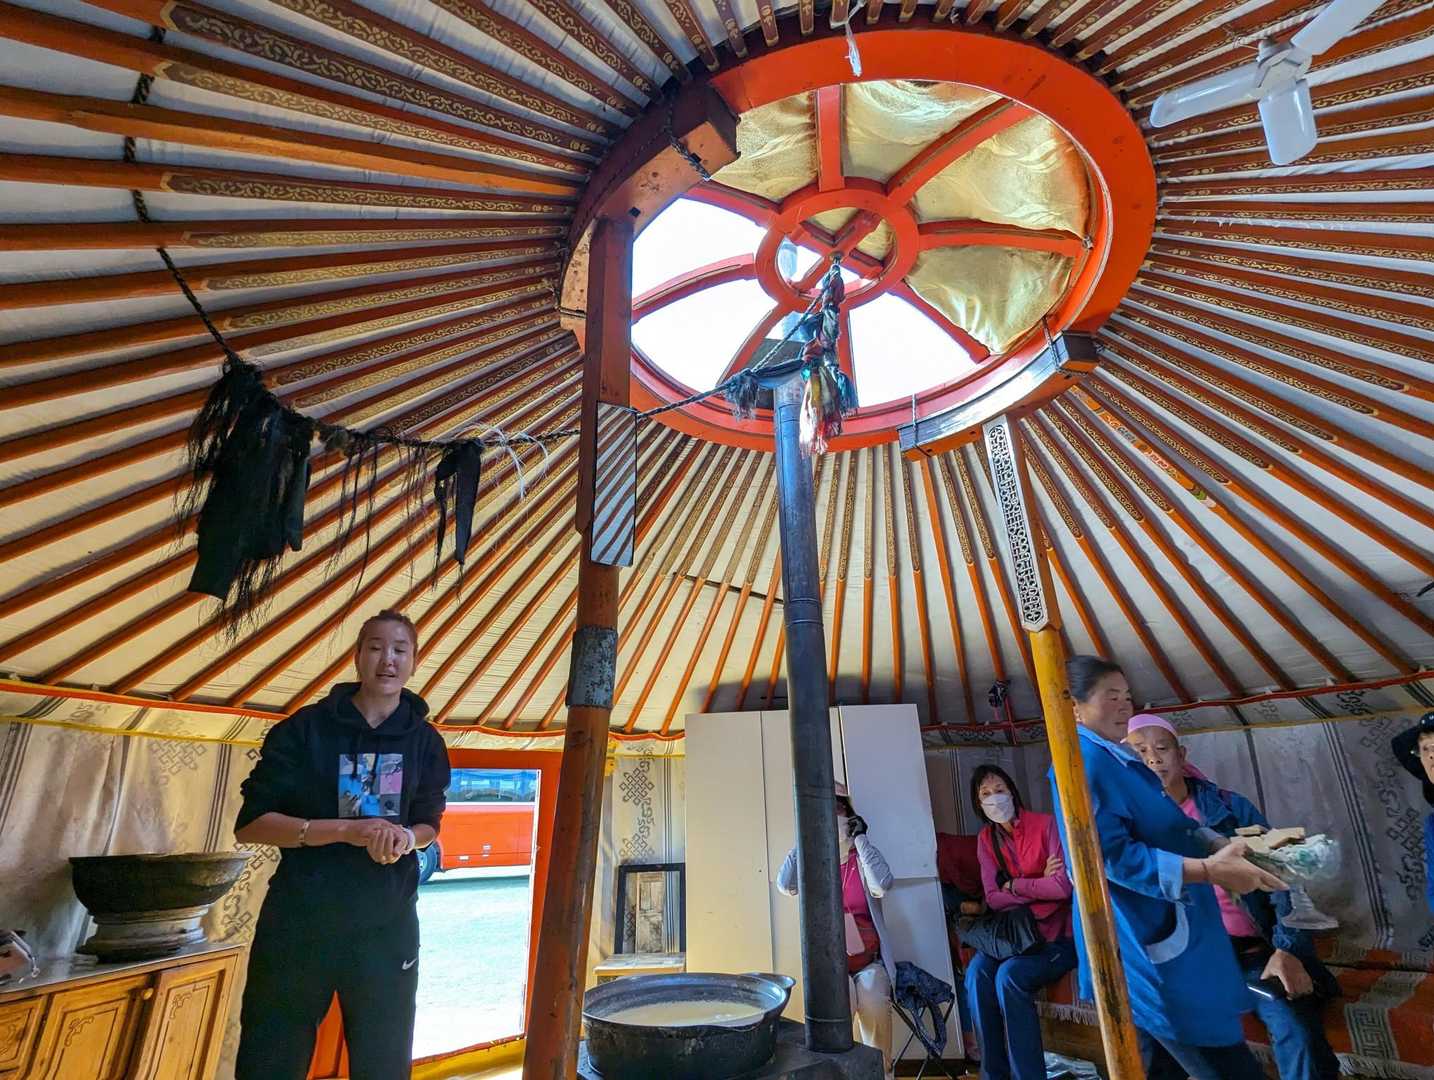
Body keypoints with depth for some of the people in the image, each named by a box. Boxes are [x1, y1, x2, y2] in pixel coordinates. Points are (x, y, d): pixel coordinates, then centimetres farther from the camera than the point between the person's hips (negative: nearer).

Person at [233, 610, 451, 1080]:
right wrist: (347, 830, -21)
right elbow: (249, 824, -9)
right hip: (297, 923, -2)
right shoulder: (306, 727, -9)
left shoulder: (425, 741, -1)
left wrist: (405, 837, -13)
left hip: (387, 926, 2)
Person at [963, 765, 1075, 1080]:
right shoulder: (986, 839, 3)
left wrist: (1014, 885, -8)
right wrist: (1039, 885, -13)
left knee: (1010, 975, -28)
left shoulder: (1045, 824, -12)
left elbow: (1062, 886, -21)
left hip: (1061, 934, -5)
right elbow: (993, 898, -4)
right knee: (977, 971, -21)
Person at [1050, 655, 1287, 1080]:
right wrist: (1209, 870, -26)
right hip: (1149, 944, -11)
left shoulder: (1117, 757, 12)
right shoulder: (1084, 761, -20)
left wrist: (1222, 845, 2)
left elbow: (1167, 827, 18)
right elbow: (1111, 855, -26)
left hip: (1156, 936, 11)